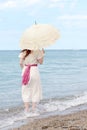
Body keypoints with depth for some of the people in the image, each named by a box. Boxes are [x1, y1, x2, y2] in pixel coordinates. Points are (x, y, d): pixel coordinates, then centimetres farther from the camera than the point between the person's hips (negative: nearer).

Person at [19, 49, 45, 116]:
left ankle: (27, 108, 9)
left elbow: (21, 63, -1)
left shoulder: (23, 52, 2)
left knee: (26, 90, 11)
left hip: (25, 70, 3)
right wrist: (42, 54, 8)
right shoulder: (37, 51, -7)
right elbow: (40, 62, -1)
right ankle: (33, 108, 8)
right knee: (35, 90, 9)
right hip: (34, 70, -3)